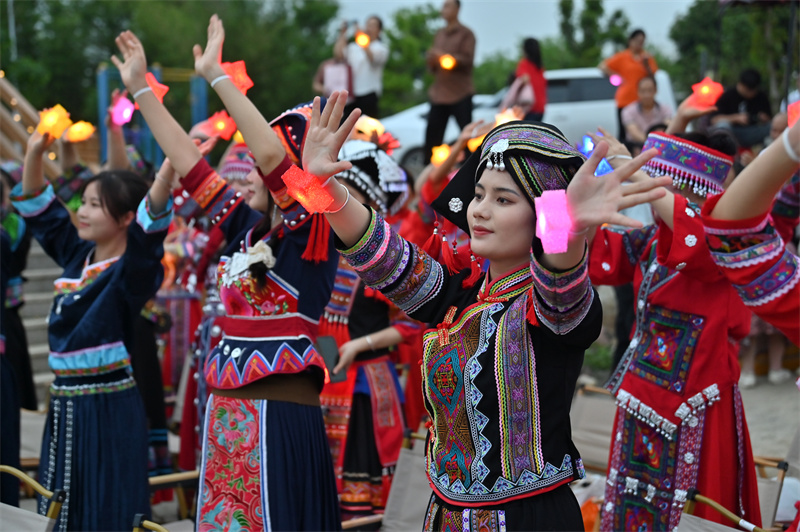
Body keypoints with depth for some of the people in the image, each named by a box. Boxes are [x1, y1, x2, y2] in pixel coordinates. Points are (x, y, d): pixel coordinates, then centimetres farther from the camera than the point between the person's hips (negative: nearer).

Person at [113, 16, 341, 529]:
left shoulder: (311, 231, -9)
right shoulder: (247, 227, 11)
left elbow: (271, 153, -23)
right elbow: (188, 161, 15)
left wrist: (216, 75, -20)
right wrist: (140, 88, 16)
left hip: (280, 413, -8)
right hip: (227, 409, 8)